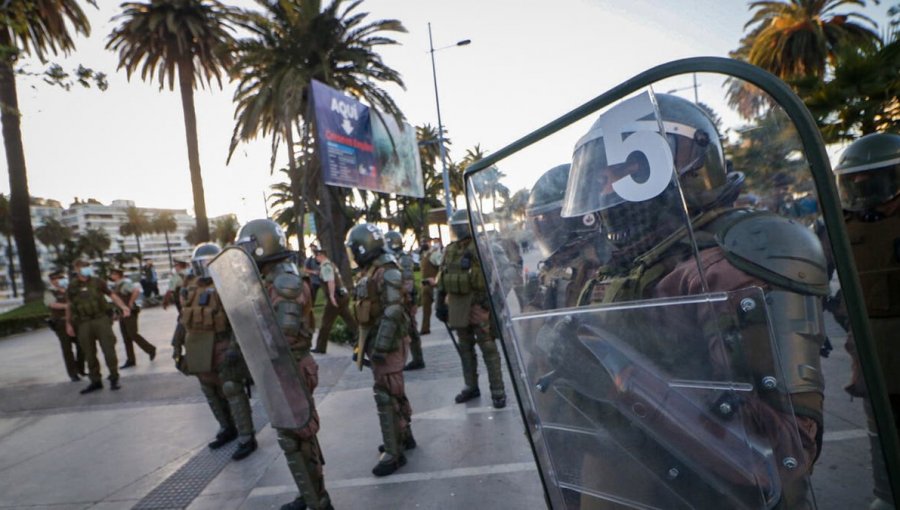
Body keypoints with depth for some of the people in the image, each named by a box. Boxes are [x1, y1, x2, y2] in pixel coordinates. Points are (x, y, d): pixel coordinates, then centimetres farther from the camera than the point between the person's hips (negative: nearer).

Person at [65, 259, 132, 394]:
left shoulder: (97, 282, 5)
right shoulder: (72, 287, 8)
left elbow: (112, 295, 6)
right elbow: (69, 306, 15)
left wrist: (123, 307, -8)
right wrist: (68, 324, 14)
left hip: (101, 319, -2)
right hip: (84, 323, 2)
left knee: (108, 349, -6)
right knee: (89, 353, 8)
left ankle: (114, 379, 0)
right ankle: (95, 381, 19)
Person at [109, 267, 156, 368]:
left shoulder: (125, 283, -15)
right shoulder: (115, 286, 13)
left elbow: (136, 291, -32)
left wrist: (131, 302, -23)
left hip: (130, 312, -9)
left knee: (133, 334, -8)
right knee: (126, 337, 9)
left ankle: (151, 349, 10)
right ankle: (130, 360, 14)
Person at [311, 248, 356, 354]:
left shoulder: (325, 266, -10)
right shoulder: (330, 264, 21)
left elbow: (331, 281, -22)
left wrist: (331, 296, -26)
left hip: (336, 297, -9)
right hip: (343, 295, 9)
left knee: (326, 322, 1)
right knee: (350, 320, 11)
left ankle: (320, 347, 9)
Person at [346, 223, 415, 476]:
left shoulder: (387, 273, -18)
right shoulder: (368, 273, 12)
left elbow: (392, 313, -24)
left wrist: (381, 346, -25)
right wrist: (364, 343, 20)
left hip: (387, 343, -10)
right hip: (376, 341, 10)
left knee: (386, 396, -5)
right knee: (394, 392, 19)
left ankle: (394, 452, 4)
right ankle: (404, 436, 33)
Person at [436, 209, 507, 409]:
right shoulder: (450, 250, 13)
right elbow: (442, 279, 17)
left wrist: (488, 301, -20)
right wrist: (440, 302, 14)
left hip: (477, 304, -7)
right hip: (457, 304, 7)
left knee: (488, 348, -3)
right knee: (465, 348, 15)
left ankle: (497, 390, 5)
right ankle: (471, 387, 27)